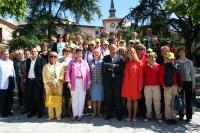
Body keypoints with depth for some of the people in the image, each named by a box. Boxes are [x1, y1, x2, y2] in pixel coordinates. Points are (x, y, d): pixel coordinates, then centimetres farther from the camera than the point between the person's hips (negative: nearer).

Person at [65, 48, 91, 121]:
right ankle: (75, 114, 17)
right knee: (74, 99, 6)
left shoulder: (85, 62, 9)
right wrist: (68, 81, -9)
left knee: (81, 99, 5)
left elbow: (88, 72, 6)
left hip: (82, 83, 1)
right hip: (74, 83, -1)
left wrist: (88, 82, 0)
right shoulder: (72, 62, 5)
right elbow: (68, 71, 0)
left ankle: (80, 114, 16)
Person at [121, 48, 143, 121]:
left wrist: (140, 86, -9)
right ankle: (129, 115, 15)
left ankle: (135, 115, 17)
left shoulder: (138, 62, -2)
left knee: (135, 99, 6)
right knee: (128, 99, 6)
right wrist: (124, 84, 1)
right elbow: (125, 74, 9)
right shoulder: (127, 63, 9)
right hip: (127, 84, 3)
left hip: (135, 84, -3)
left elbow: (140, 75, -5)